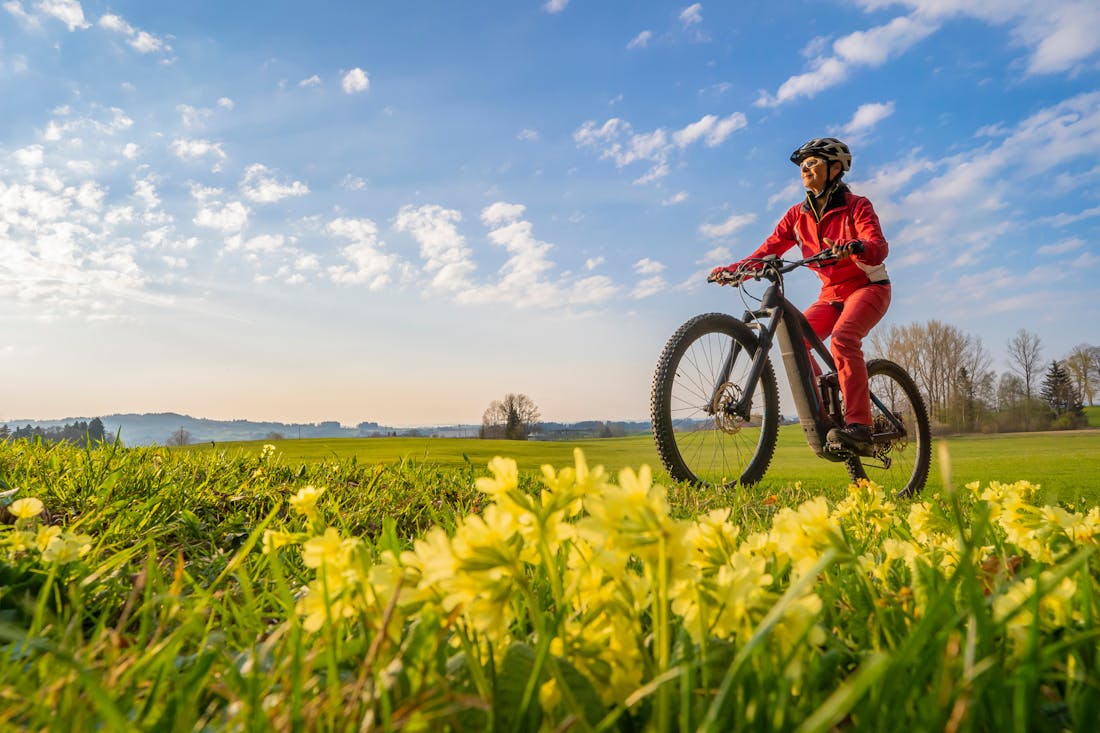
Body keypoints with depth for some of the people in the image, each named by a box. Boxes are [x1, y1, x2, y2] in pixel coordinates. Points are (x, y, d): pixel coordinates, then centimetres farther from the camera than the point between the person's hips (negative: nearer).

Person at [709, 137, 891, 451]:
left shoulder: (856, 206, -11)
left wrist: (854, 247, -50)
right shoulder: (798, 215, 3)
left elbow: (879, 246, -27)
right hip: (832, 294, 5)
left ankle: (858, 424, -31)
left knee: (842, 337, -32)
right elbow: (768, 250, -6)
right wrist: (733, 270, -24)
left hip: (868, 287, -5)